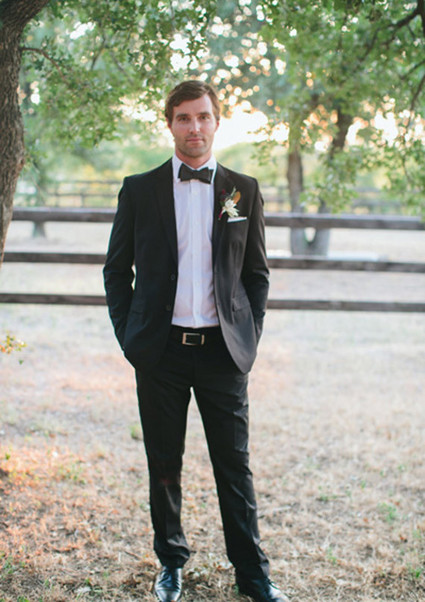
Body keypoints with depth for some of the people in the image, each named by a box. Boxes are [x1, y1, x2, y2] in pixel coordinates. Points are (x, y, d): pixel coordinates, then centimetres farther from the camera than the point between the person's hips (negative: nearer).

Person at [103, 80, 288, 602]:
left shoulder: (243, 190, 6)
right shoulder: (139, 190, 4)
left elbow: (257, 274, 11)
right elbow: (116, 270, 8)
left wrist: (250, 338, 2)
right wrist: (129, 337, 0)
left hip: (222, 350, 0)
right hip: (160, 351, 0)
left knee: (235, 466, 6)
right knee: (163, 465, 10)